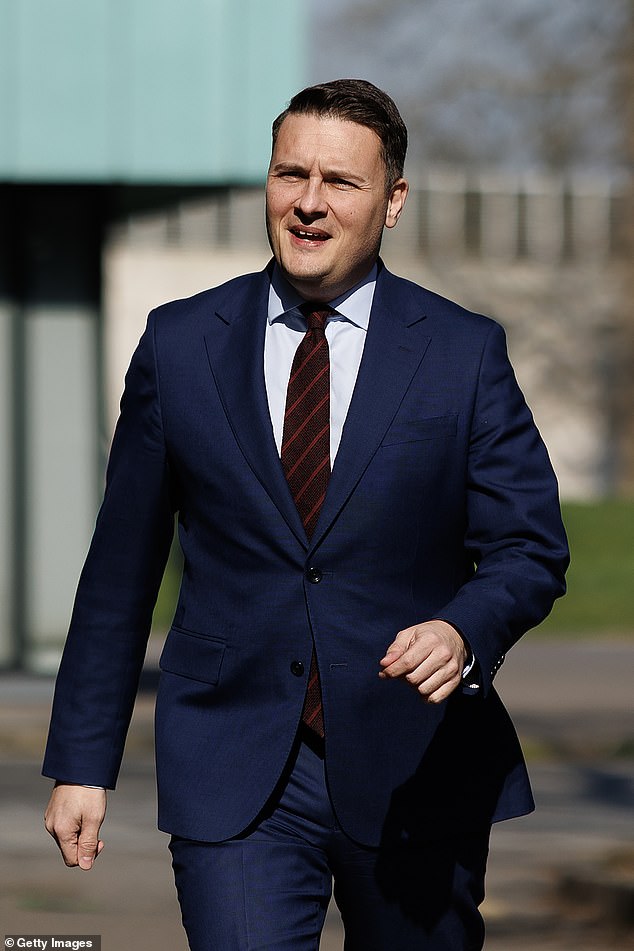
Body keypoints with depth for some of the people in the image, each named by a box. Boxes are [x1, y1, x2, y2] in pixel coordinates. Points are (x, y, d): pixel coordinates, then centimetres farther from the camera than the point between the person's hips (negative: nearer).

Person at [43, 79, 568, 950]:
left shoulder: (464, 353, 1)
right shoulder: (180, 344, 3)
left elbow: (529, 549, 1)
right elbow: (120, 567, 7)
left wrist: (466, 632, -23)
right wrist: (81, 763, 5)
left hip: (413, 774, 1)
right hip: (235, 776, 0)